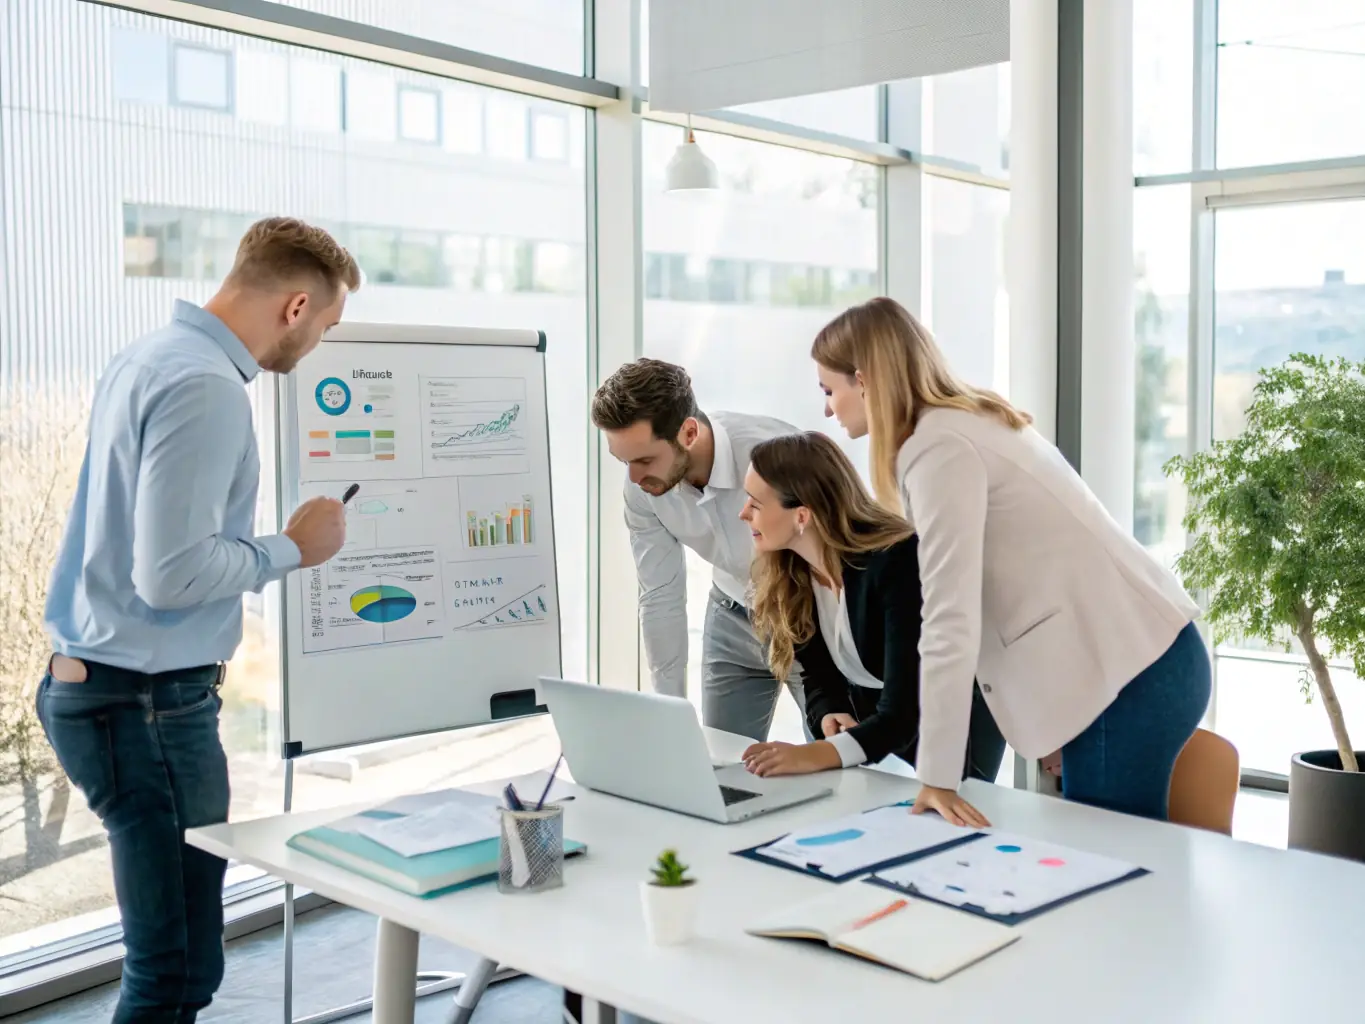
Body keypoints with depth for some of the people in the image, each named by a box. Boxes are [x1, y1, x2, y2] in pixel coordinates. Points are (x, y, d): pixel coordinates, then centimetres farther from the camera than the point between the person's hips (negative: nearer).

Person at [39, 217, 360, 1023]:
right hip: (148, 704, -10)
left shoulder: (149, 356, 10)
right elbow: (172, 573, -25)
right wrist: (292, 549, -11)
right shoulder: (205, 387, -20)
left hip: (96, 684, 10)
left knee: (176, 948, 20)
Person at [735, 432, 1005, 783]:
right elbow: (819, 676, -5)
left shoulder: (897, 563, -33)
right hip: (871, 722, 6)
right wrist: (829, 717, -28)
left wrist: (821, 754, -56)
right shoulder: (784, 572, -12)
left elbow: (907, 710, -40)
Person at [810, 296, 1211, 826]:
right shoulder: (968, 423, 13)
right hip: (1144, 655, 9)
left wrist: (937, 778, -20)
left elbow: (951, 619, -21)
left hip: (1128, 671, -9)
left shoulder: (939, 447, -15)